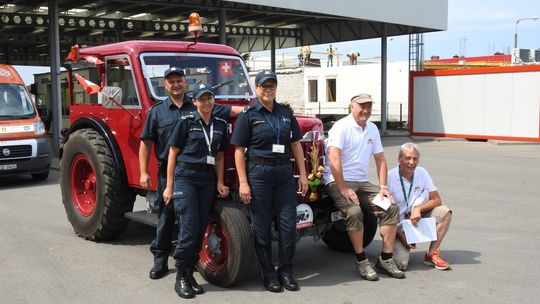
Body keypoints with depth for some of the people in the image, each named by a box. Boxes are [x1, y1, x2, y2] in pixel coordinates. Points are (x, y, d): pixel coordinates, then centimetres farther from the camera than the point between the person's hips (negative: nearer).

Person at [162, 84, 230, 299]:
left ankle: (190, 274, 17)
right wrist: (169, 186, -6)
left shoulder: (220, 124, 9)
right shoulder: (186, 121, -4)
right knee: (189, 229, -9)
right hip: (185, 177, -5)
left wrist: (220, 183, 6)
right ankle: (181, 278, 3)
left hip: (208, 180, 5)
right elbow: (173, 153, -3)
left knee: (201, 229, 5)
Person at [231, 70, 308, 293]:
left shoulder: (286, 113, 10)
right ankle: (268, 275, 17)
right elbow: (239, 151, -5)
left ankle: (286, 272, 19)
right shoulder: (248, 115, -2)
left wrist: (302, 174, 7)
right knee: (262, 227, 4)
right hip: (258, 174, -4)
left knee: (288, 225, 3)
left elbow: (296, 145, 13)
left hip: (284, 173, 4)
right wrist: (243, 183, -12)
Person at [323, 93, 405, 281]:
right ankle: (361, 261, -13)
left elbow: (380, 159, 16)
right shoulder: (342, 127, -10)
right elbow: (333, 159, -20)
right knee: (354, 212, -31)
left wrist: (383, 186, 4)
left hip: (362, 182, 7)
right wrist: (343, 189, -23)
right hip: (338, 181, -7)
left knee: (391, 208, -7)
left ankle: (386, 259, 1)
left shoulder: (372, 129, 13)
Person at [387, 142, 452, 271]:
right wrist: (402, 236, -19)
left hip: (417, 221, 5)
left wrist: (418, 209, -20)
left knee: (444, 212, -16)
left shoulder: (422, 173, -1)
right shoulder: (390, 178, -15)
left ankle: (432, 254, -7)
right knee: (401, 263, -23)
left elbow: (436, 200, -1)